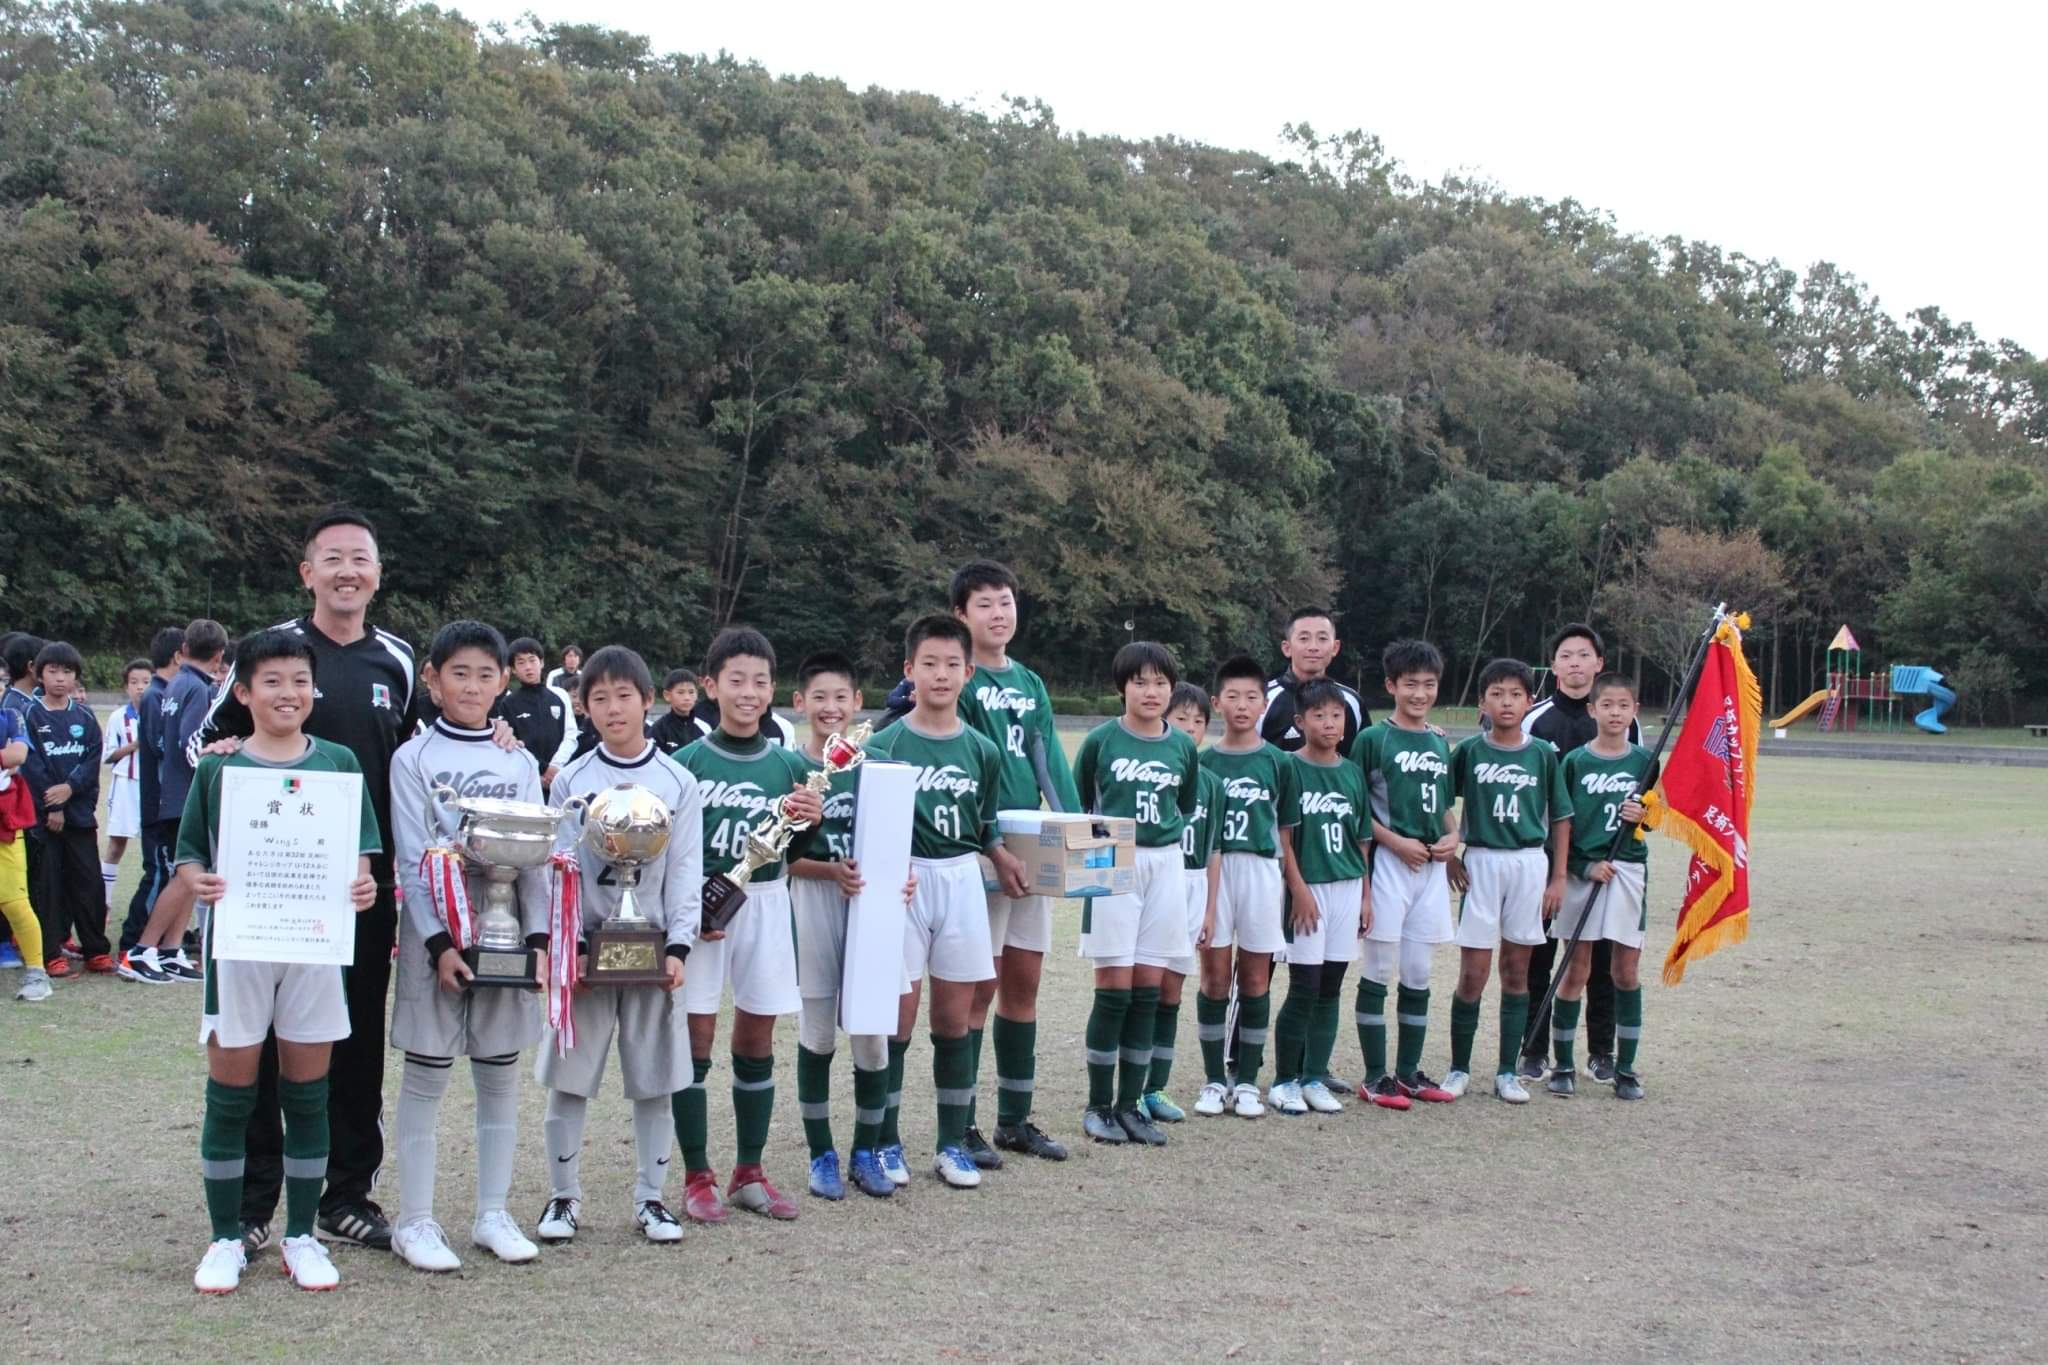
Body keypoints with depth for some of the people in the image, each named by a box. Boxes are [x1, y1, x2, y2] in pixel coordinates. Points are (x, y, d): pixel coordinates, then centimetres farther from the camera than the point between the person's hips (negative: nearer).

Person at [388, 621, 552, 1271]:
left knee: (501, 1076, 8)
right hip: (436, 935, -3)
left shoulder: (521, 762, 10)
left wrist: (539, 939, -4)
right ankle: (415, 1221, 8)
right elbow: (414, 861, -7)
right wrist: (439, 943, -16)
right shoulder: (414, 758, 0)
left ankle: (493, 1214, 17)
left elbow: (536, 857, 7)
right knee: (426, 1076, 1)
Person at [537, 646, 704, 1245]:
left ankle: (650, 1196, 15)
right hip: (586, 944, 0)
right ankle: (564, 1196, 15)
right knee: (569, 1077, 3)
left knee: (655, 1080, 4)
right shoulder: (571, 781, 3)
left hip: (652, 944, 0)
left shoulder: (678, 783, 3)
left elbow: (685, 872, 1)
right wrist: (569, 946, -10)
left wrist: (679, 946, -9)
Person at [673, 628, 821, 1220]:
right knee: (696, 1039, 1)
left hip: (766, 905, 3)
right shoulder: (689, 762, -4)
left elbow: (794, 851, 12)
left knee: (757, 1042, 9)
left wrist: (811, 821, -9)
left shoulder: (788, 764, 6)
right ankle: (697, 1178, 11)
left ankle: (749, 1174, 20)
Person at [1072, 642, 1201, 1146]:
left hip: (1165, 864, 4)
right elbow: (1076, 803, 7)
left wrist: (1171, 833, 7)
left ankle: (1130, 1104, 14)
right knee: (1115, 988, -4)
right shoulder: (1101, 740, -3)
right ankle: (1099, 1106, 8)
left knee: (1147, 990, 5)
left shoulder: (1183, 746, 7)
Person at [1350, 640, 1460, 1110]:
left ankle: (1409, 1071, 19)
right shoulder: (1373, 738, -4)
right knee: (1378, 973, -1)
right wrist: (1396, 841, -16)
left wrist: (1452, 835, 2)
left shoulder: (1439, 742, 13)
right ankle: (1375, 1076, 5)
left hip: (1432, 866, 6)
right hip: (1389, 864, -6)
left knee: (1418, 975, 10)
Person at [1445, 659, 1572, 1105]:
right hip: (1481, 862, -1)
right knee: (1472, 974, -2)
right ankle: (1459, 1068, 10)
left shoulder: (1543, 755, 3)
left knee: (1516, 971, 7)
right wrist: (1448, 855, -2)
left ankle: (1507, 1072, 15)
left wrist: (1559, 877, 4)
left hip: (1530, 863, 2)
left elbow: (1560, 818, 8)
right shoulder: (1469, 751, -1)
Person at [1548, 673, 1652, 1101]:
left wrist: (1643, 817, -8)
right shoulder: (1576, 761, -2)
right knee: (1576, 970, 3)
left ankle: (1626, 1068, 14)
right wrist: (1585, 866, -13)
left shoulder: (1643, 760, 5)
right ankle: (1563, 1065, 11)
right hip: (1581, 869, -2)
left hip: (1628, 869, 2)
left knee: (1627, 971, 5)